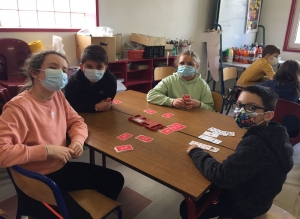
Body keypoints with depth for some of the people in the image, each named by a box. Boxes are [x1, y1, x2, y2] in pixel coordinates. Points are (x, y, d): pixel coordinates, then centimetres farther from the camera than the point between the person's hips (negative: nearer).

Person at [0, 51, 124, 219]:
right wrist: (47, 150, -29)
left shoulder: (58, 96, 0)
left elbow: (77, 121, 10)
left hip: (61, 168, 8)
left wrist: (77, 140, -12)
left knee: (115, 179, 12)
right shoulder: (18, 107, -25)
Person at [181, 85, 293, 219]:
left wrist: (196, 152, -20)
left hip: (245, 205, -8)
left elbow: (221, 176, -36)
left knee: (187, 208, 7)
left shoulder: (255, 143, -37)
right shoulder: (272, 134, -8)